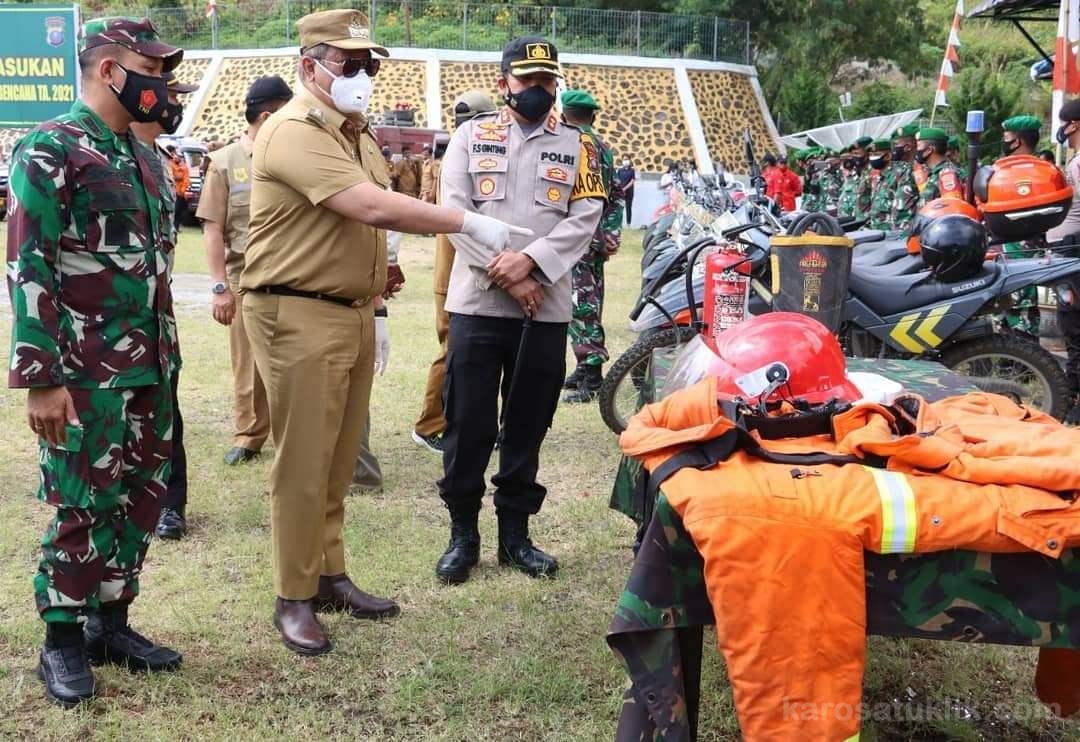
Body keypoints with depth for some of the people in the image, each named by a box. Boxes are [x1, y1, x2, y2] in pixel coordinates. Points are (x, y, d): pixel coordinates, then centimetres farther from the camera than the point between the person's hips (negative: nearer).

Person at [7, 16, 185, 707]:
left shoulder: (144, 155, 14)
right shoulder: (50, 150, -10)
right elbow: (28, 269, -15)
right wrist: (41, 378, -18)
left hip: (150, 367, 7)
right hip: (86, 372, -7)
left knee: (141, 497, 12)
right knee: (83, 505, 1)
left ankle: (112, 621, 26)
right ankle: (64, 642, 17)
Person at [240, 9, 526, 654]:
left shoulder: (358, 134, 16)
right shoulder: (295, 133, -16)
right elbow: (373, 208, -27)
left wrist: (376, 311, 17)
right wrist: (468, 223, -24)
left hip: (353, 313, 9)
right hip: (300, 317, -9)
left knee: (339, 459, 14)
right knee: (303, 464, -3)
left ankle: (330, 576, 25)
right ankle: (294, 598, 8)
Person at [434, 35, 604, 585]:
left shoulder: (577, 146, 11)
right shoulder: (471, 136, 8)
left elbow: (585, 218, -2)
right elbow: (455, 209, -3)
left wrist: (529, 261, -17)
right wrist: (504, 275, -13)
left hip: (547, 308, 1)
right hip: (478, 302, -1)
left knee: (528, 425, 9)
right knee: (468, 423, 1)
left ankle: (515, 533, 20)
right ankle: (463, 532, 14)